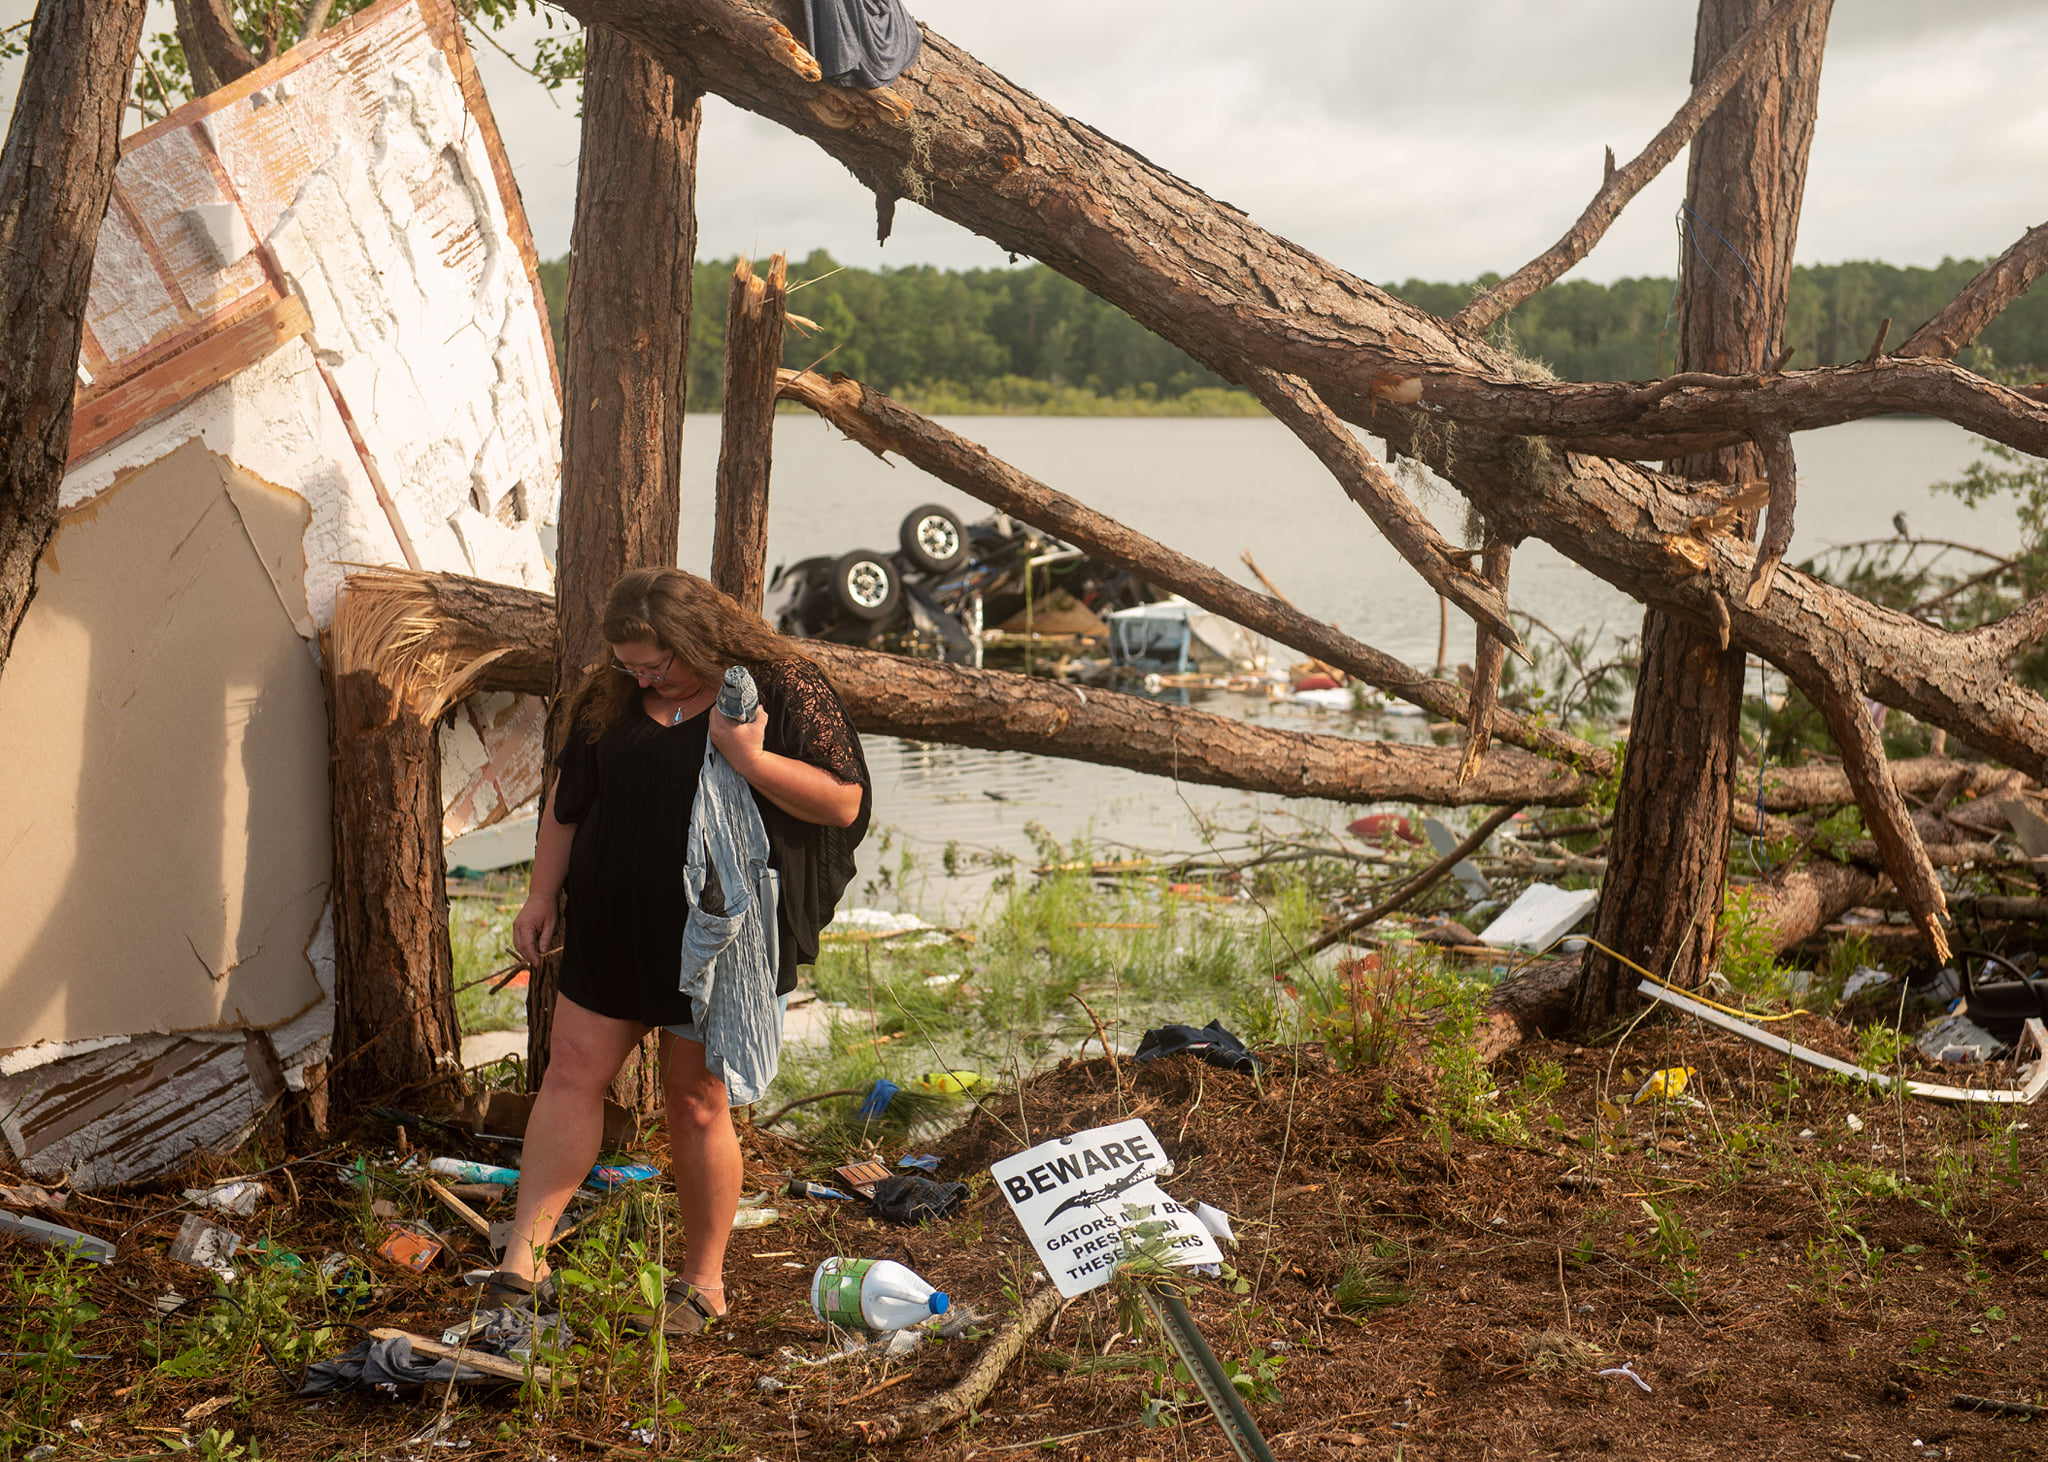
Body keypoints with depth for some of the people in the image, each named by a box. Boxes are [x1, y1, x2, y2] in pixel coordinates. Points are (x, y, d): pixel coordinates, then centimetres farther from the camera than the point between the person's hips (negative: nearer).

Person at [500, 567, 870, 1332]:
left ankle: (703, 1284, 15)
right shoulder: (611, 696, 7)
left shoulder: (785, 691, -9)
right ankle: (524, 1260, 2)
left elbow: (844, 803, -12)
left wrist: (751, 759, -24)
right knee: (572, 1074, 0)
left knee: (696, 1105, 2)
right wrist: (541, 895, 14)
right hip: (611, 927, 5)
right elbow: (568, 795, 17)